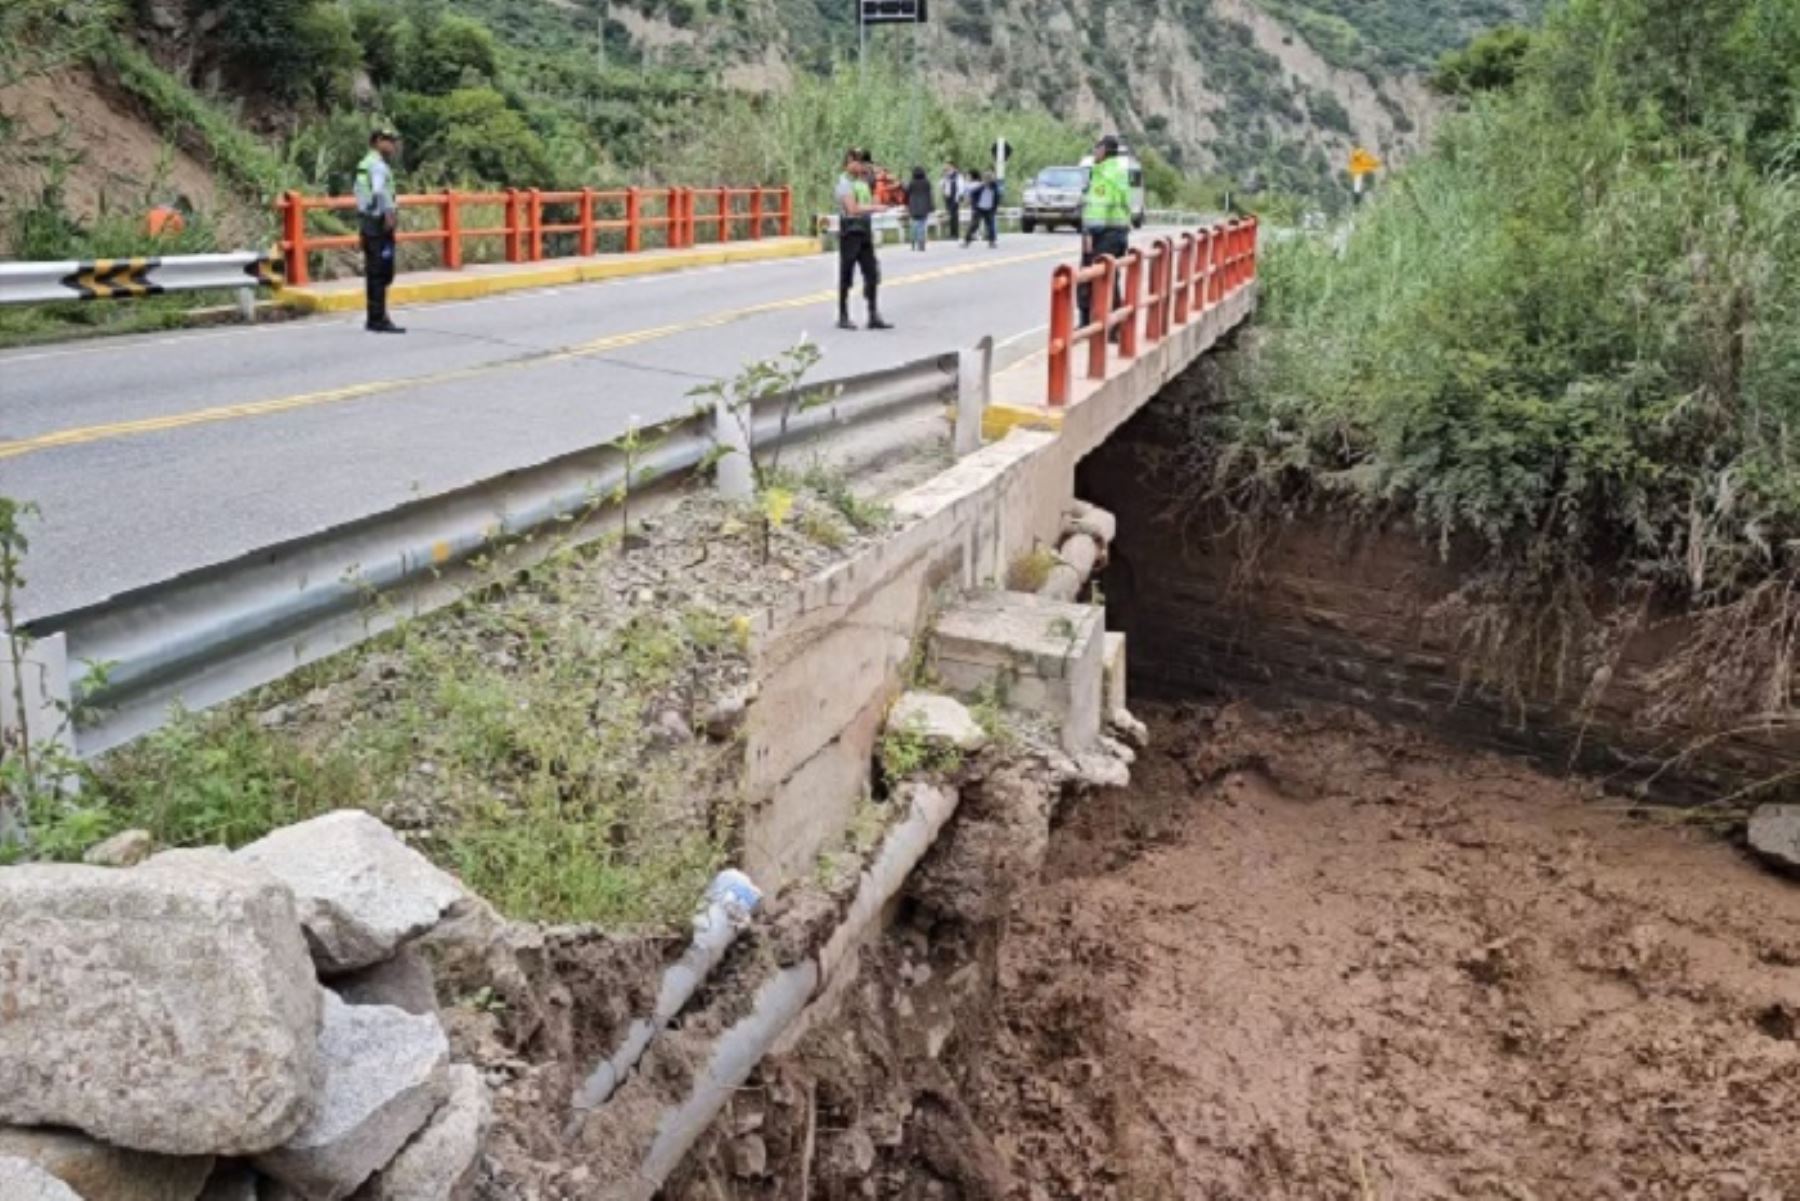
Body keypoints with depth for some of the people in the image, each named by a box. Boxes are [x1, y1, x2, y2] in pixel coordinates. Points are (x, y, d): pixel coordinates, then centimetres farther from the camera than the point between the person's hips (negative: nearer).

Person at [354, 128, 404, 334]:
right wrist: (389, 213, -22)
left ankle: (374, 317, 19)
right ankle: (378, 319, -8)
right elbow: (379, 191, -28)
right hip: (379, 223, -10)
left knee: (374, 271, 13)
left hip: (367, 221, 10)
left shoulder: (364, 164, 19)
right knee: (381, 273, -8)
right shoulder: (378, 165, -12)